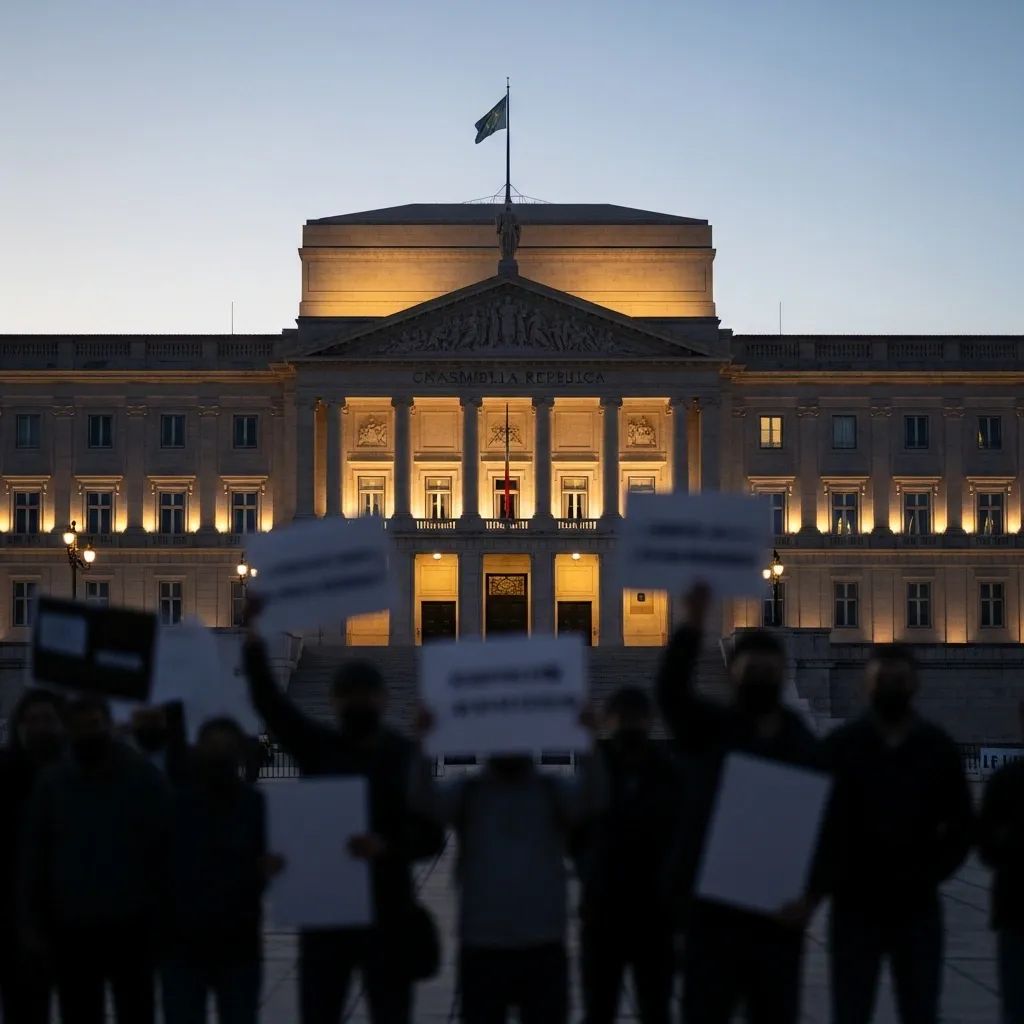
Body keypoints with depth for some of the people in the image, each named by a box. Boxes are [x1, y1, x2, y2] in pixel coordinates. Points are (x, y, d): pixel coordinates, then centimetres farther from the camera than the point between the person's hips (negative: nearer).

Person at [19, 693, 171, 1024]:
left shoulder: (144, 777, -5)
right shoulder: (52, 781, 0)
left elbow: (166, 847, -4)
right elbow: (33, 855, 3)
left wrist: (162, 918, -6)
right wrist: (32, 921, 1)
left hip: (131, 926, -2)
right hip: (71, 928, 2)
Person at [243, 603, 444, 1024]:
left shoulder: (407, 757, 2)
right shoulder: (318, 747, 5)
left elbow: (432, 836, -3)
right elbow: (270, 703, -10)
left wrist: (388, 847, -23)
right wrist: (255, 643, -24)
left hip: (387, 915, -1)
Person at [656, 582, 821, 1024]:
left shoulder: (806, 747, 9)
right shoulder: (708, 729, 3)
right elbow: (670, 691, -18)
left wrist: (811, 894, -8)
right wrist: (693, 626, -34)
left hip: (778, 918, 2)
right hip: (712, 912, -2)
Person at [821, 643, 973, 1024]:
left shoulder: (939, 748, 5)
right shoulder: (840, 745, 1)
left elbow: (961, 825, 7)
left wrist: (930, 874, -4)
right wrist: (833, 879, -7)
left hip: (917, 907, 1)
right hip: (855, 906, -1)